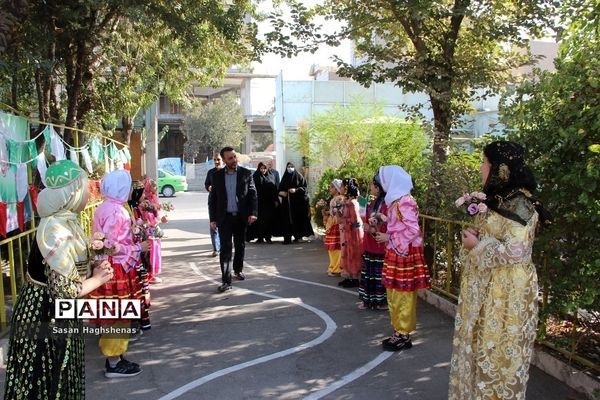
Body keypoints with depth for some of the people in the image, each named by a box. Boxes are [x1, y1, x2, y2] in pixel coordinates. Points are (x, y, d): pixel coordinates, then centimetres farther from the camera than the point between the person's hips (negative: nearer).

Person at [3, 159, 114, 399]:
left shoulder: (65, 221, 4)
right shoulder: (58, 230, -26)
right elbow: (63, 290, -27)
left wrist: (93, 269, 2)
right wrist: (98, 279, -13)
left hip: (55, 315, 9)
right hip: (45, 318, -9)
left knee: (56, 378, 22)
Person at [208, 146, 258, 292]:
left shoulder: (246, 173, 0)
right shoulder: (217, 175, 2)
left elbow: (252, 194, 0)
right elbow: (212, 198, 4)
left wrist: (253, 212, -12)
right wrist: (212, 218, 0)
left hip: (241, 217, 1)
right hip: (224, 217, -1)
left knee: (240, 246, 14)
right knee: (225, 248, -6)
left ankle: (238, 269, 37)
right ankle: (226, 280, -6)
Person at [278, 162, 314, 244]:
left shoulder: (299, 176, 3)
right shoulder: (285, 177, 13)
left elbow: (304, 188, -2)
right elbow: (280, 188, 15)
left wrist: (296, 190, -18)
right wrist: (281, 192, -7)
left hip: (298, 201, -2)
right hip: (287, 202, 2)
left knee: (298, 218, -3)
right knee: (287, 219, -5)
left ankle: (298, 236, 9)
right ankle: (287, 238, -7)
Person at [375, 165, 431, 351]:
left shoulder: (405, 202, -18)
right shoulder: (396, 200, 11)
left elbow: (413, 230, -21)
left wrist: (389, 238, -16)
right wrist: (384, 234, 6)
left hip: (404, 253, -10)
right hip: (396, 252, 10)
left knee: (402, 295, -2)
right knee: (394, 294, 14)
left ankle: (404, 335, 7)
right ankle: (399, 332, 23)